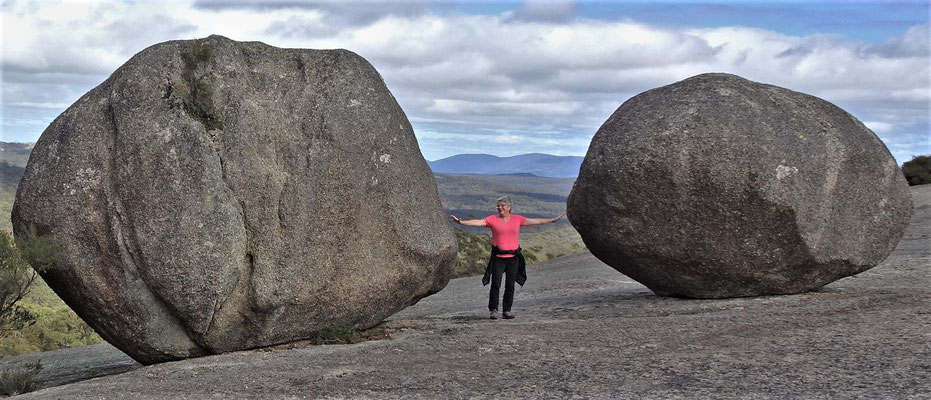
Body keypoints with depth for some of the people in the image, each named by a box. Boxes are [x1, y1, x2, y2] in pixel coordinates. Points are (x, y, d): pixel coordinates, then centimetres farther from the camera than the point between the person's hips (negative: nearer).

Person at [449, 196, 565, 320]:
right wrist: (460, 221, -19)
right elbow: (477, 222, -6)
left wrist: (552, 220, 10)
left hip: (513, 257, 1)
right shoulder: (492, 219, 2)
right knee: (495, 284, -7)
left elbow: (535, 221, 10)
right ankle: (493, 310, 5)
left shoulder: (517, 219, 7)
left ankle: (507, 311, 12)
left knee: (510, 285, 2)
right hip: (498, 257, -1)